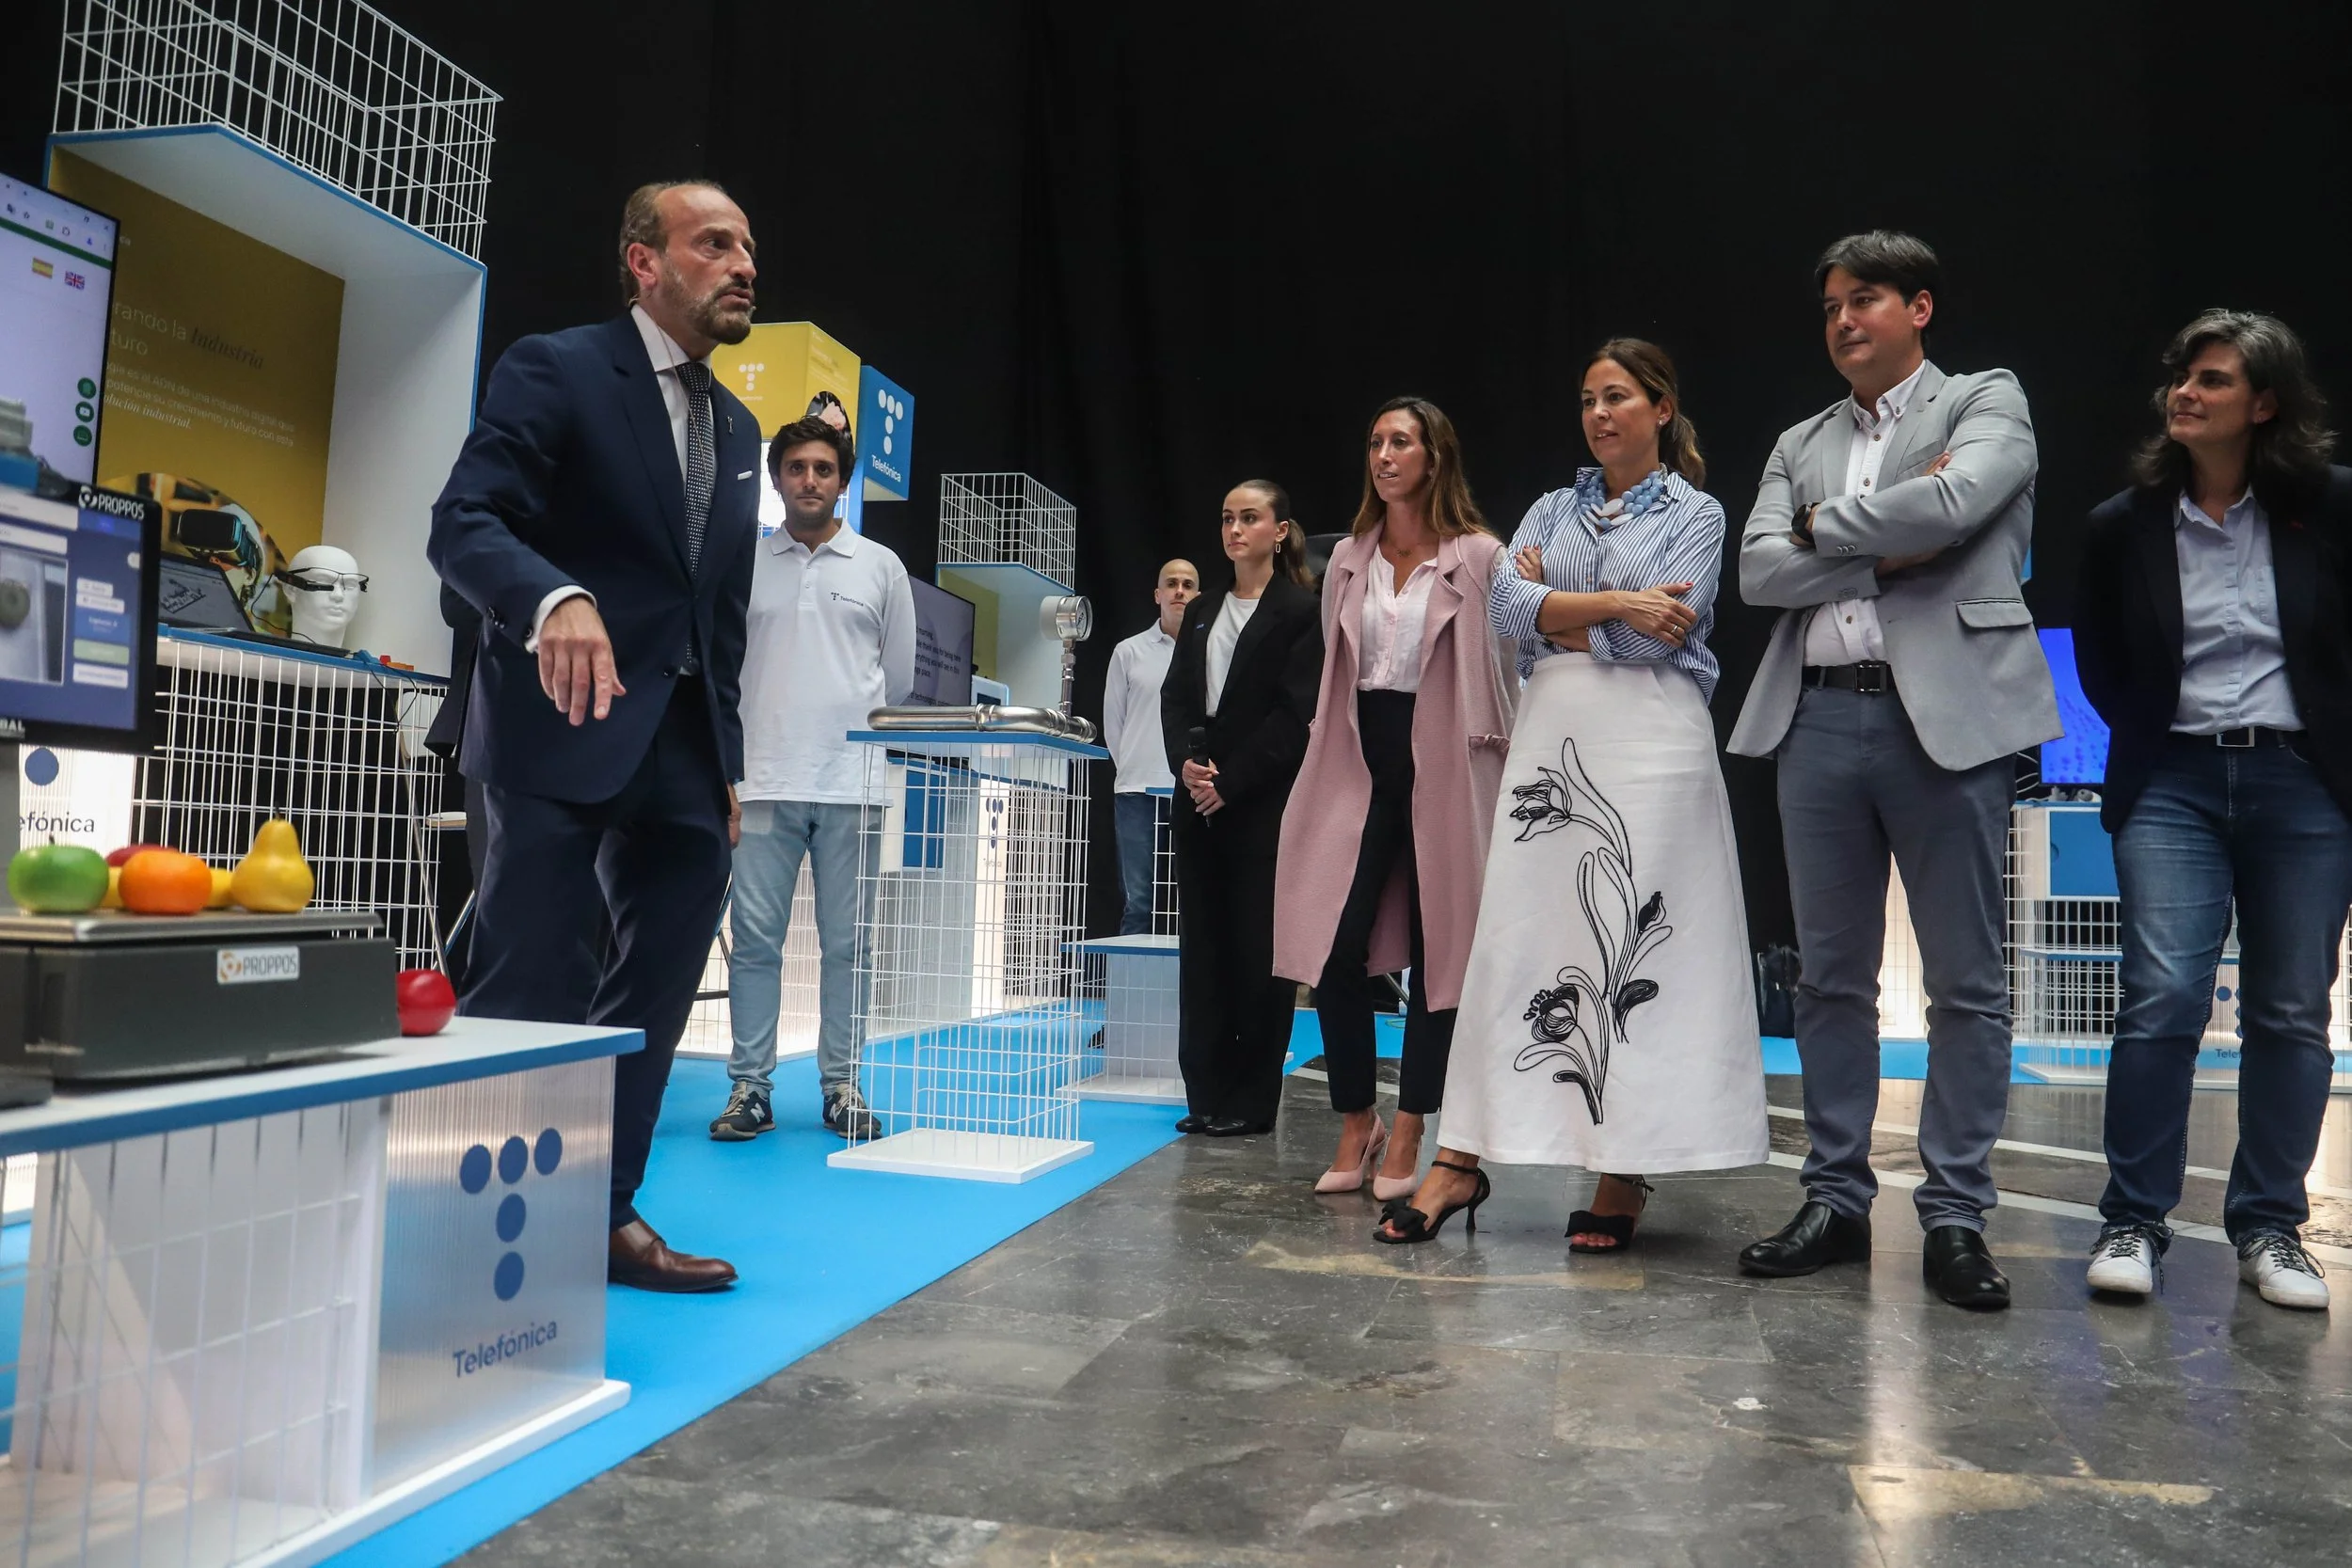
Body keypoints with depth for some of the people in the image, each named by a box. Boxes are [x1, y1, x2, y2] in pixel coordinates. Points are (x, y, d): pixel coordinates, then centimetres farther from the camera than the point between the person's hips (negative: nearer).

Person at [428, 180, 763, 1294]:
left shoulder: (737, 429, 18)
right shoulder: (555, 370, -3)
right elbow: (462, 524, -14)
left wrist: (726, 758, 15)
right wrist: (556, 598, -35)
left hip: (682, 746, 7)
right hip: (566, 730, -7)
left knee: (653, 993, 8)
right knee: (530, 991, -6)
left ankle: (607, 1212, 19)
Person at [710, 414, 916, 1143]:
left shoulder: (880, 567, 9)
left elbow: (900, 679, 14)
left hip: (853, 784, 0)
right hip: (766, 782, 0)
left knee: (847, 943, 4)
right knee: (755, 938, 0)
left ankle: (842, 1086, 13)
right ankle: (749, 1088, 8)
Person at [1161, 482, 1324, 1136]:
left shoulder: (1301, 612, -2)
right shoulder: (1202, 611, 17)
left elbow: (1295, 713, -10)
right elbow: (1175, 695, 11)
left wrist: (1230, 782, -13)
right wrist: (1187, 761, -7)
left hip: (1264, 804, -6)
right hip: (1199, 799, 6)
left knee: (1258, 948, -2)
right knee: (1202, 943, 6)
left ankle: (1251, 1100, 7)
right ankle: (1207, 1093, 14)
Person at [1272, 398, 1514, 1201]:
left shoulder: (1479, 556, -1)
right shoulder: (1348, 558, 13)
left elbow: (1503, 669, -2)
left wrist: (1501, 768, -7)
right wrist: (1325, 755, 12)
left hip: (1442, 768, -3)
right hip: (1359, 765, 3)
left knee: (1435, 950, 3)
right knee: (1336, 948, -5)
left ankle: (1407, 1134, 16)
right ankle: (1355, 1121, 14)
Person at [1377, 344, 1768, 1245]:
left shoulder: (1695, 513, 7)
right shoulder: (1552, 511, 18)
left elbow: (1657, 636, -9)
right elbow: (1507, 608, 0)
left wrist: (1552, 605, -1)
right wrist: (1617, 603, -9)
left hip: (1650, 739, -3)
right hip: (1551, 735, 4)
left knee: (1639, 946, -3)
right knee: (1517, 936, 0)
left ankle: (1626, 1175, 6)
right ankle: (1464, 1158, 4)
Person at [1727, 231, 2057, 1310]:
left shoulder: (1986, 402, 8)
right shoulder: (1801, 443, 18)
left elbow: (1950, 504, -14)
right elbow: (1758, 570, 4)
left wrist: (1825, 525, -1)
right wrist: (1886, 552, -6)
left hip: (1947, 714, -4)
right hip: (1821, 716, 4)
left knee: (1966, 981, 1)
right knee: (1830, 976, 8)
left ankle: (1955, 1218, 11)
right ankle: (1836, 1201, 19)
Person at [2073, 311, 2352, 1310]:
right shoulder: (2124, 525, 5)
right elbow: (2099, 665, 13)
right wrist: (2153, 740, 7)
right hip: (2174, 785, 0)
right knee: (2161, 998, -10)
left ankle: (2270, 1229, 17)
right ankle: (2132, 1222, 1)